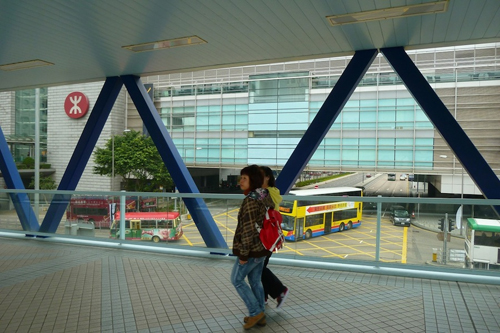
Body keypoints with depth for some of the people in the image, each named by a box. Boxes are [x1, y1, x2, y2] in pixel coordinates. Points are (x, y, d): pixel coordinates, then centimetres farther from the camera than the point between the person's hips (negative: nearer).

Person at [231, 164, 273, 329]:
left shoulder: (250, 200, -23)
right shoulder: (265, 196, 6)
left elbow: (248, 229, -24)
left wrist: (243, 254, -19)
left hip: (252, 248, -9)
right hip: (262, 245, 9)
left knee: (236, 279, 8)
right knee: (255, 280, 18)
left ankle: (255, 312, 12)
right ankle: (260, 315, 26)